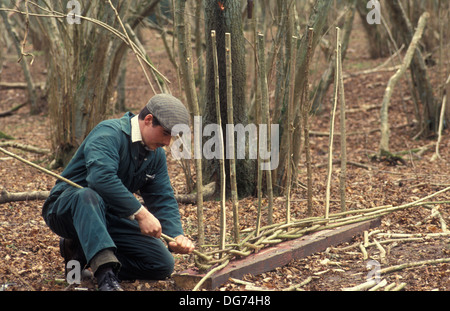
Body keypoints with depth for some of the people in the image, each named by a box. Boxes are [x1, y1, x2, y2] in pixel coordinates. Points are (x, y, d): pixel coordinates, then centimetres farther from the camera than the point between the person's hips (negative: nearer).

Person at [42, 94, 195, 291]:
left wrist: (176, 234, -16)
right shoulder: (109, 133, -20)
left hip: (109, 218, 7)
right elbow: (101, 177, -38)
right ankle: (106, 274, -52)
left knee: (164, 263, -7)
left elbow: (163, 199, 3)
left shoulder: (156, 154, 6)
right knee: (89, 196, -42)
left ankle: (83, 253, -3)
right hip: (68, 207, -7)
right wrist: (140, 213, -39)